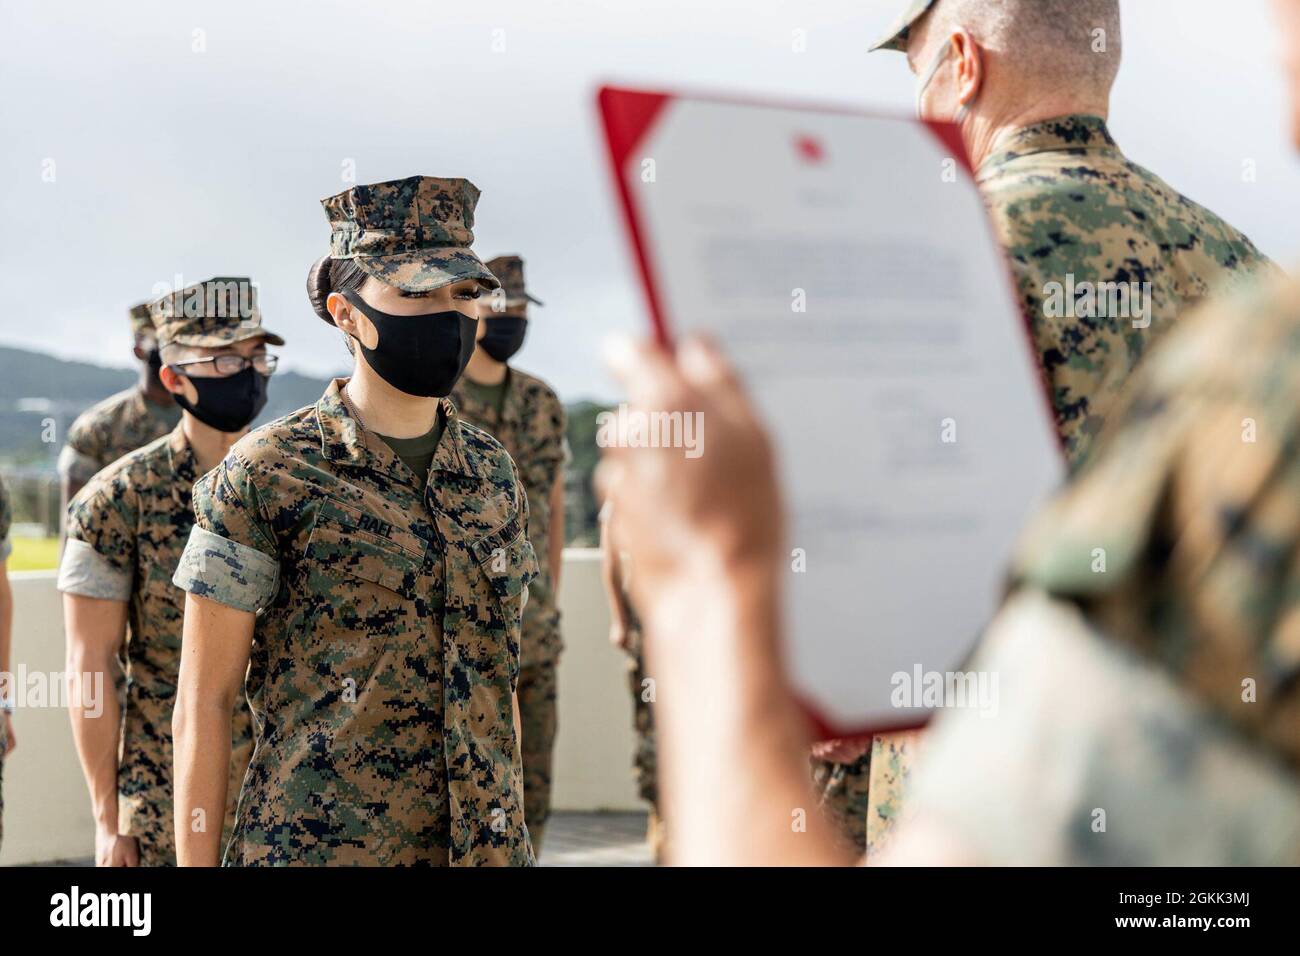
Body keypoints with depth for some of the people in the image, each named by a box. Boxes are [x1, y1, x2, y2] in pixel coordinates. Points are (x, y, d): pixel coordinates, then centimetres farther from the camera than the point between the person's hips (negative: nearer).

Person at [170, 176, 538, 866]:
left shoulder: (493, 472, 8)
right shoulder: (264, 473, -8)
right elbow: (201, 705, -6)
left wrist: (510, 842, 13)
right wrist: (196, 863, -8)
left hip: (486, 843, 5)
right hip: (314, 846, -5)